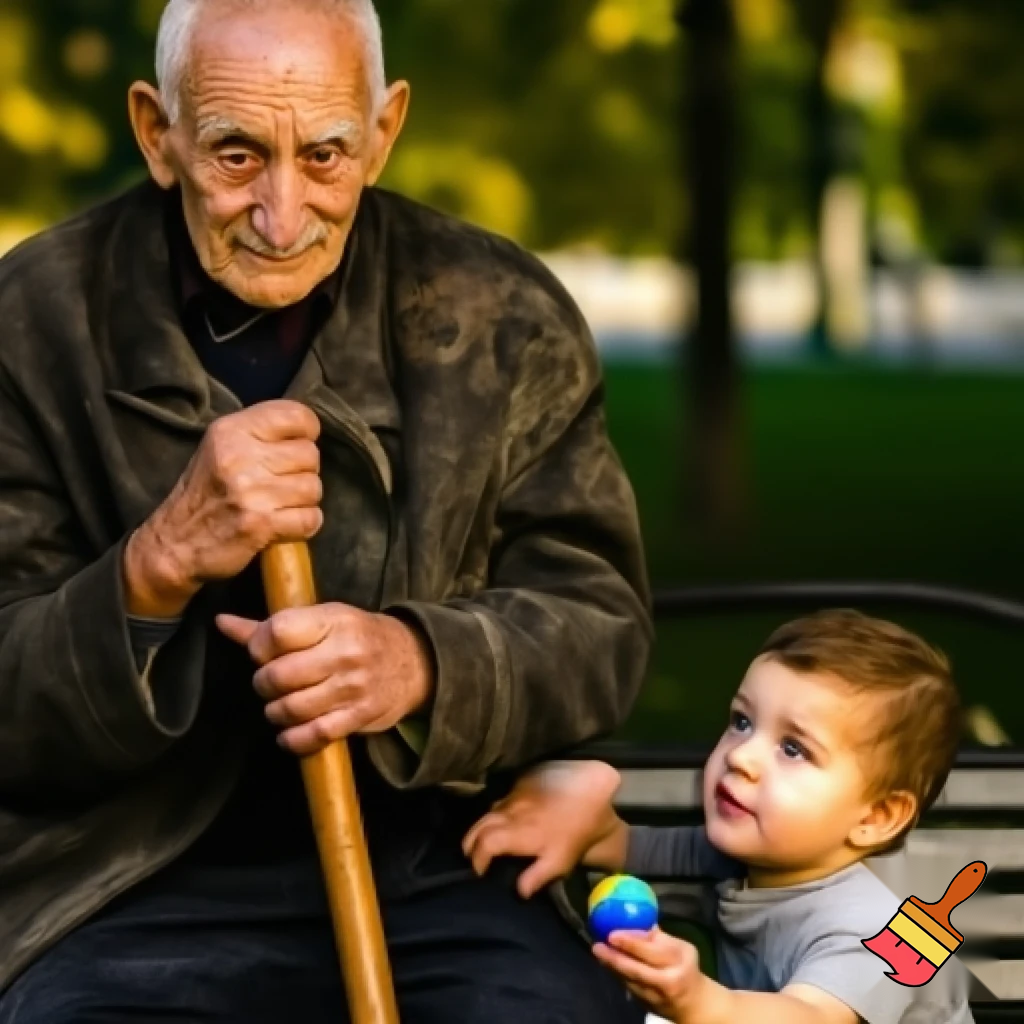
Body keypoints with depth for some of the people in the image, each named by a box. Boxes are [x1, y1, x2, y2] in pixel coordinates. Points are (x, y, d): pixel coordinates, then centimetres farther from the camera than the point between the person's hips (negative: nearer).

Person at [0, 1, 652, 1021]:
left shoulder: (502, 319, 4)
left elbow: (600, 624, 5)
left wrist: (422, 662, -16)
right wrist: (160, 563, -21)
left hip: (441, 870, 2)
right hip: (138, 891, -2)